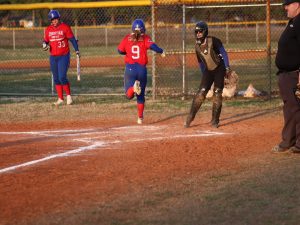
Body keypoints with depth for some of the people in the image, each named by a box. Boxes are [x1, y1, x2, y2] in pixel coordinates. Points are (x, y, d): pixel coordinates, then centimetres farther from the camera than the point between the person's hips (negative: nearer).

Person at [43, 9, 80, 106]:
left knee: (62, 77, -13)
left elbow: (72, 39, -4)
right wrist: (45, 44, -8)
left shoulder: (65, 27, -5)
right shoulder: (48, 29, 7)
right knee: (56, 79, 7)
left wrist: (77, 50, -13)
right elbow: (45, 40, 15)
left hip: (64, 56, -5)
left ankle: (68, 96, 5)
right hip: (53, 57, 5)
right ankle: (60, 99, 14)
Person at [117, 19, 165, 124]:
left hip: (130, 69, 0)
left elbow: (120, 50, 11)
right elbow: (152, 46, -21)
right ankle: (140, 118, 20)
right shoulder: (145, 38, -3)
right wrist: (161, 51, -7)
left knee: (129, 95, -2)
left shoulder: (127, 38, 3)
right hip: (142, 69, 0)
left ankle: (134, 87, -36)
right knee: (141, 95, 16)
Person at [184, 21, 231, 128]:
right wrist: (204, 74, 15)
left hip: (219, 69, -4)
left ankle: (215, 120, 3)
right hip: (208, 70, 4)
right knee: (201, 92, -6)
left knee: (217, 93, -5)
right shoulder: (197, 46, 3)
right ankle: (190, 118, -4)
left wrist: (227, 67, -17)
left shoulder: (213, 41, -13)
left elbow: (223, 53, -11)